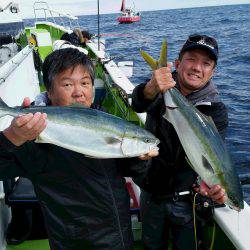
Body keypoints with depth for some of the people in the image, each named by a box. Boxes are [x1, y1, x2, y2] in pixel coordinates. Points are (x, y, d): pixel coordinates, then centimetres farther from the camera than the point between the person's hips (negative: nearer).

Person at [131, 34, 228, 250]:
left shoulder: (216, 110, -13)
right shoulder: (165, 86, -9)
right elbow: (138, 104, -30)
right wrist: (152, 89, -54)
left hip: (187, 200, -2)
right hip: (151, 193, 2)